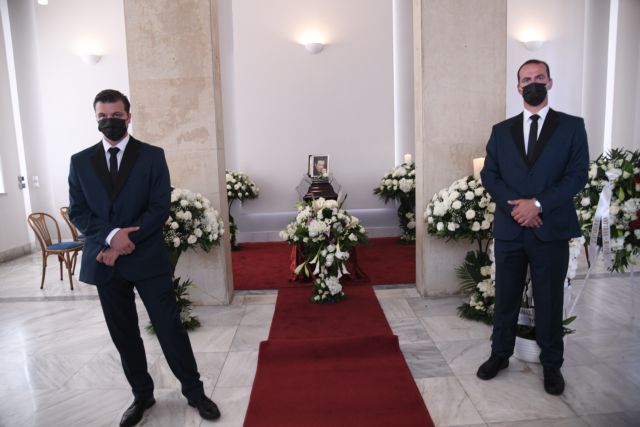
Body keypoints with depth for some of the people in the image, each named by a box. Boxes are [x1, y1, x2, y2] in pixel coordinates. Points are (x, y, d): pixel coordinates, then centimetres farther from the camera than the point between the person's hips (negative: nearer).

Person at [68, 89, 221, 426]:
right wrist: (111, 235, -15)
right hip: (104, 262, 3)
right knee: (123, 335, 12)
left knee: (170, 328, 2)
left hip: (147, 259, -3)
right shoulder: (80, 161, 8)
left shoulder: (152, 156, 0)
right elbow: (77, 212, 2)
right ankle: (142, 395, 31)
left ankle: (194, 392, 20)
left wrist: (125, 243, -14)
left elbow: (160, 208, -7)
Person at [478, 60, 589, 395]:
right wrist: (515, 206, -11)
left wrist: (538, 204, -16)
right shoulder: (501, 130, 10)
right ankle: (500, 354, 28)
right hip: (509, 228, 2)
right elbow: (489, 175, 4)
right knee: (506, 296, 11)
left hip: (551, 229, -2)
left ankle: (551, 364, 25)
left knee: (550, 299, 8)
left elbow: (578, 175, -4)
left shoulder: (572, 126, 4)